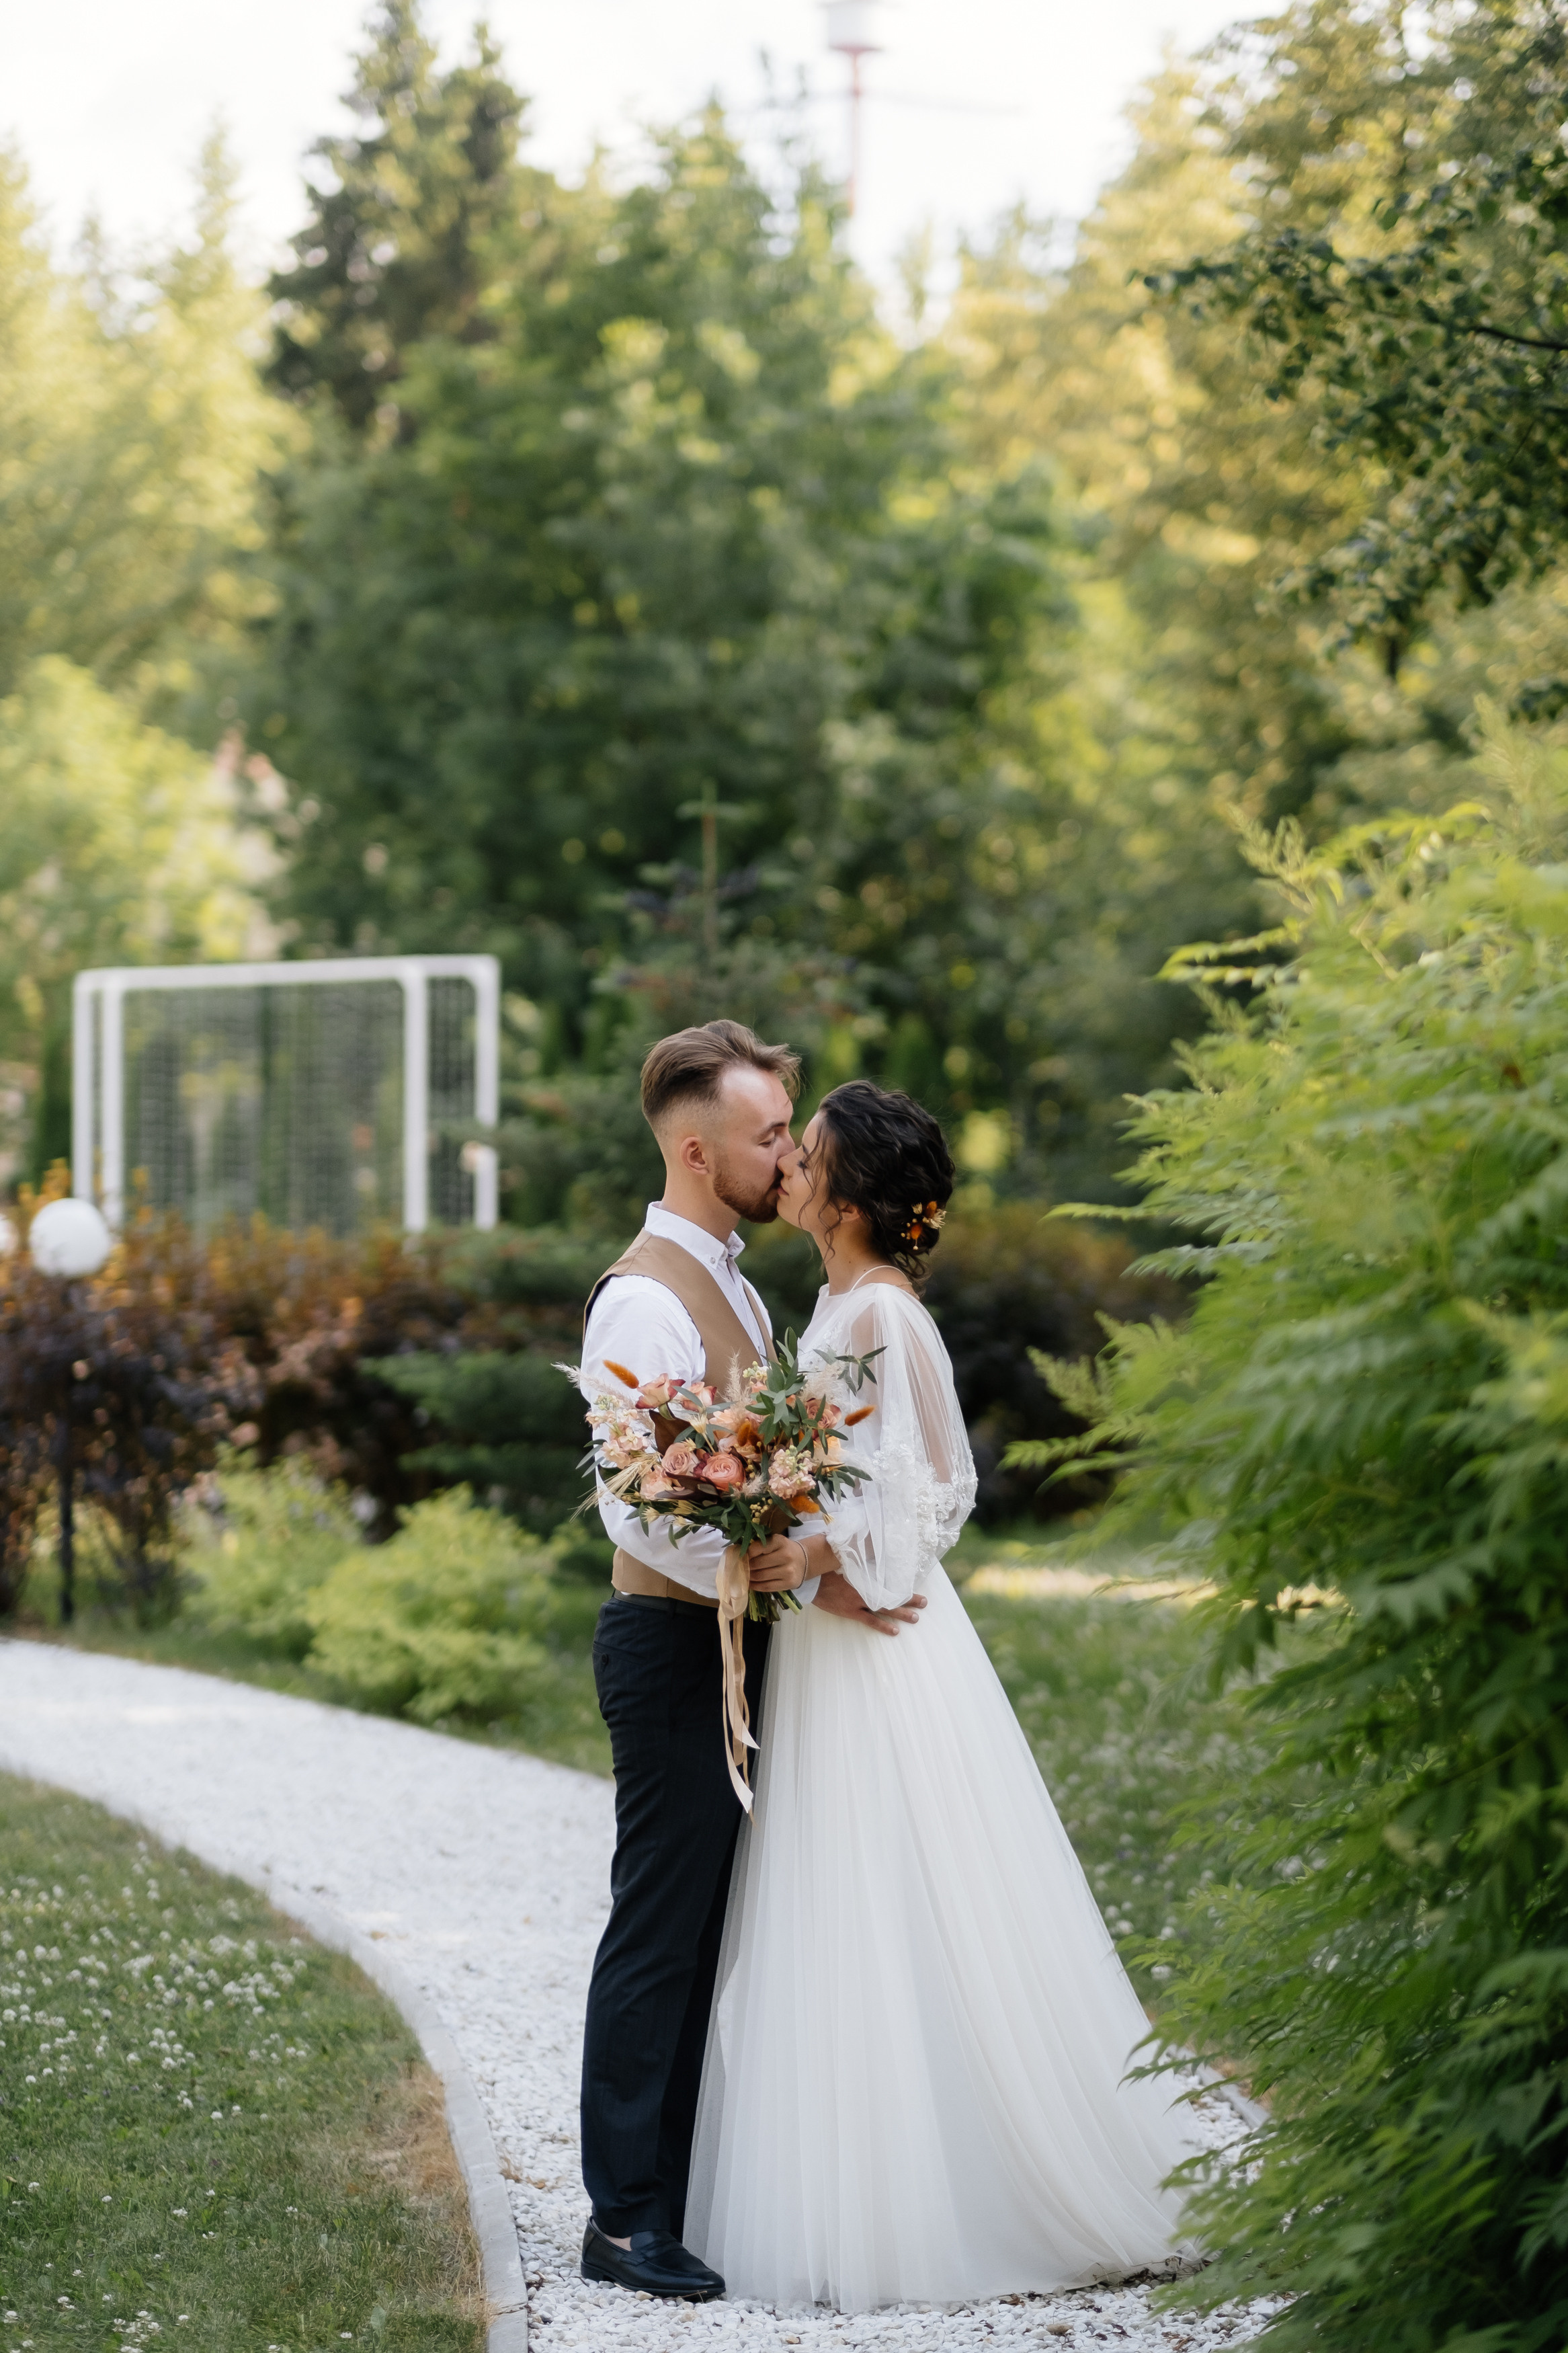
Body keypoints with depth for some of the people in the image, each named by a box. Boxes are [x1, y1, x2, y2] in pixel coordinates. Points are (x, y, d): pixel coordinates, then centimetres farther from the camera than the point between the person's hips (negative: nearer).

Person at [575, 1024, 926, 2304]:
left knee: (710, 1932, 12)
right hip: (673, 1644, -9)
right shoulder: (645, 1299, -16)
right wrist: (807, 1578, -20)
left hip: (734, 1641, 9)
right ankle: (626, 2218, 1)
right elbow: (644, 1509, -23)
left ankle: (686, 2191, 19)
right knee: (662, 1931, -5)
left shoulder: (729, 1283, 15)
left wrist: (826, 1564, 10)